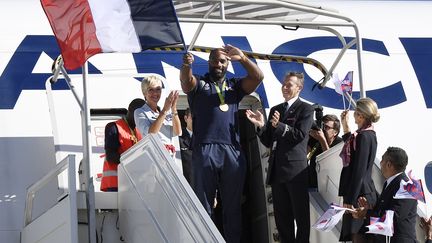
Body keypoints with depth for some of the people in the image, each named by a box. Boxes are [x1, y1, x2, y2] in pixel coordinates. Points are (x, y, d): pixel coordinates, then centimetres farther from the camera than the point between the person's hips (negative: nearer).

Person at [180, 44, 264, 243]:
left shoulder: (234, 85, 18)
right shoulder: (199, 83, 10)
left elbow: (258, 77, 4)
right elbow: (186, 80, -12)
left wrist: (242, 58, -14)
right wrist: (186, 65, -36)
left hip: (233, 151, 3)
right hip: (205, 150, -3)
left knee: (233, 206, 6)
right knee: (204, 205, 0)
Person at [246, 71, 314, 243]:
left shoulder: (306, 109, 0)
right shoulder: (275, 110, 17)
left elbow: (300, 135, -13)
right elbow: (268, 142, 14)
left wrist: (279, 125, -23)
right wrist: (261, 125, -3)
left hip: (295, 170, -6)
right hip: (277, 170, 6)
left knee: (301, 215, -2)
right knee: (282, 216, 9)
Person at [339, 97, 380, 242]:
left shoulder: (363, 136, -16)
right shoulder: (369, 135, 13)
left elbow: (359, 171, -19)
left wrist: (350, 200, -18)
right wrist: (345, 127, 23)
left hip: (359, 194, -10)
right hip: (365, 193, 10)